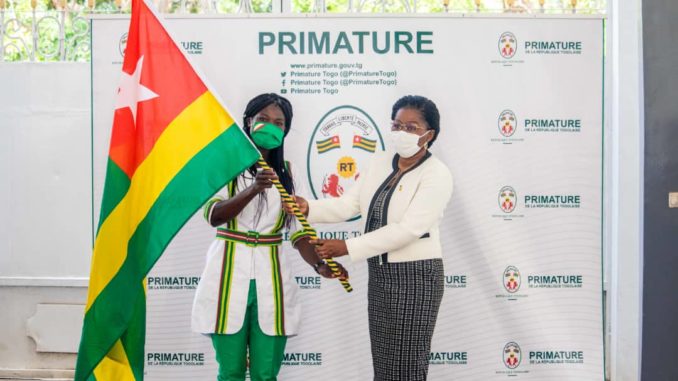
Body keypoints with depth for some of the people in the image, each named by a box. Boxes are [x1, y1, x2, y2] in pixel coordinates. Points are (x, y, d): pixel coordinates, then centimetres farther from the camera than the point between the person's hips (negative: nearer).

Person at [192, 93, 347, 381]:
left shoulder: (286, 173, 10)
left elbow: (299, 230, 3)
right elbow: (213, 216, -14)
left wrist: (319, 265, -14)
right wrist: (254, 189, -29)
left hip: (270, 277, 2)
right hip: (230, 273, -2)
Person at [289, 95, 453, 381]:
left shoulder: (437, 174, -14)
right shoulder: (380, 163, 7)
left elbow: (408, 229, -23)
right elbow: (348, 204, 2)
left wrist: (347, 247, -25)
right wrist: (309, 208, -17)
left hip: (415, 276, -6)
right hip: (379, 274, 7)